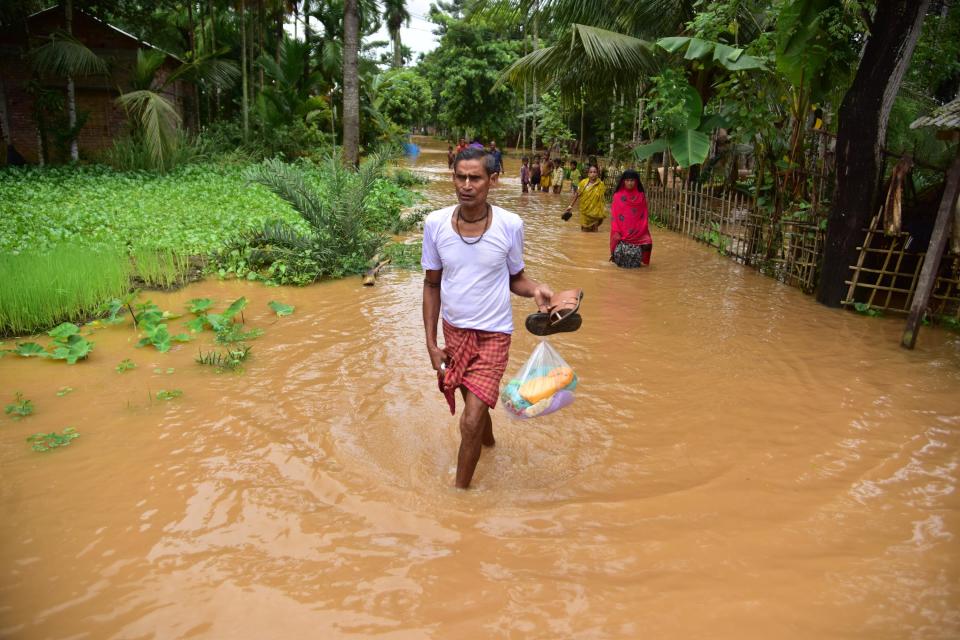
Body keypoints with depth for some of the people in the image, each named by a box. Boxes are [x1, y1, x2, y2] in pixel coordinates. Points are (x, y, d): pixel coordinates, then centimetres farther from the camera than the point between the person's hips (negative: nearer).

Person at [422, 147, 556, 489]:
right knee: (475, 403, 23)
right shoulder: (435, 223, -9)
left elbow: (515, 277, 2)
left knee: (471, 422, -8)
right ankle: (489, 442, 55)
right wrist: (431, 343, -1)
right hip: (454, 331, 3)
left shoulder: (510, 225, -14)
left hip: (493, 333, -3)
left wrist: (536, 289, -22)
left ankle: (460, 489, 15)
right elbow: (432, 285, 1)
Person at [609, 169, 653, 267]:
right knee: (621, 252, -12)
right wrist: (616, 232, -9)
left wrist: (643, 231, -3)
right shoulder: (617, 196, 2)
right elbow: (614, 215, 0)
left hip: (638, 233, 1)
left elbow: (645, 215, 6)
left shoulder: (641, 196, 5)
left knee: (636, 253, -10)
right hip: (621, 233, -1)